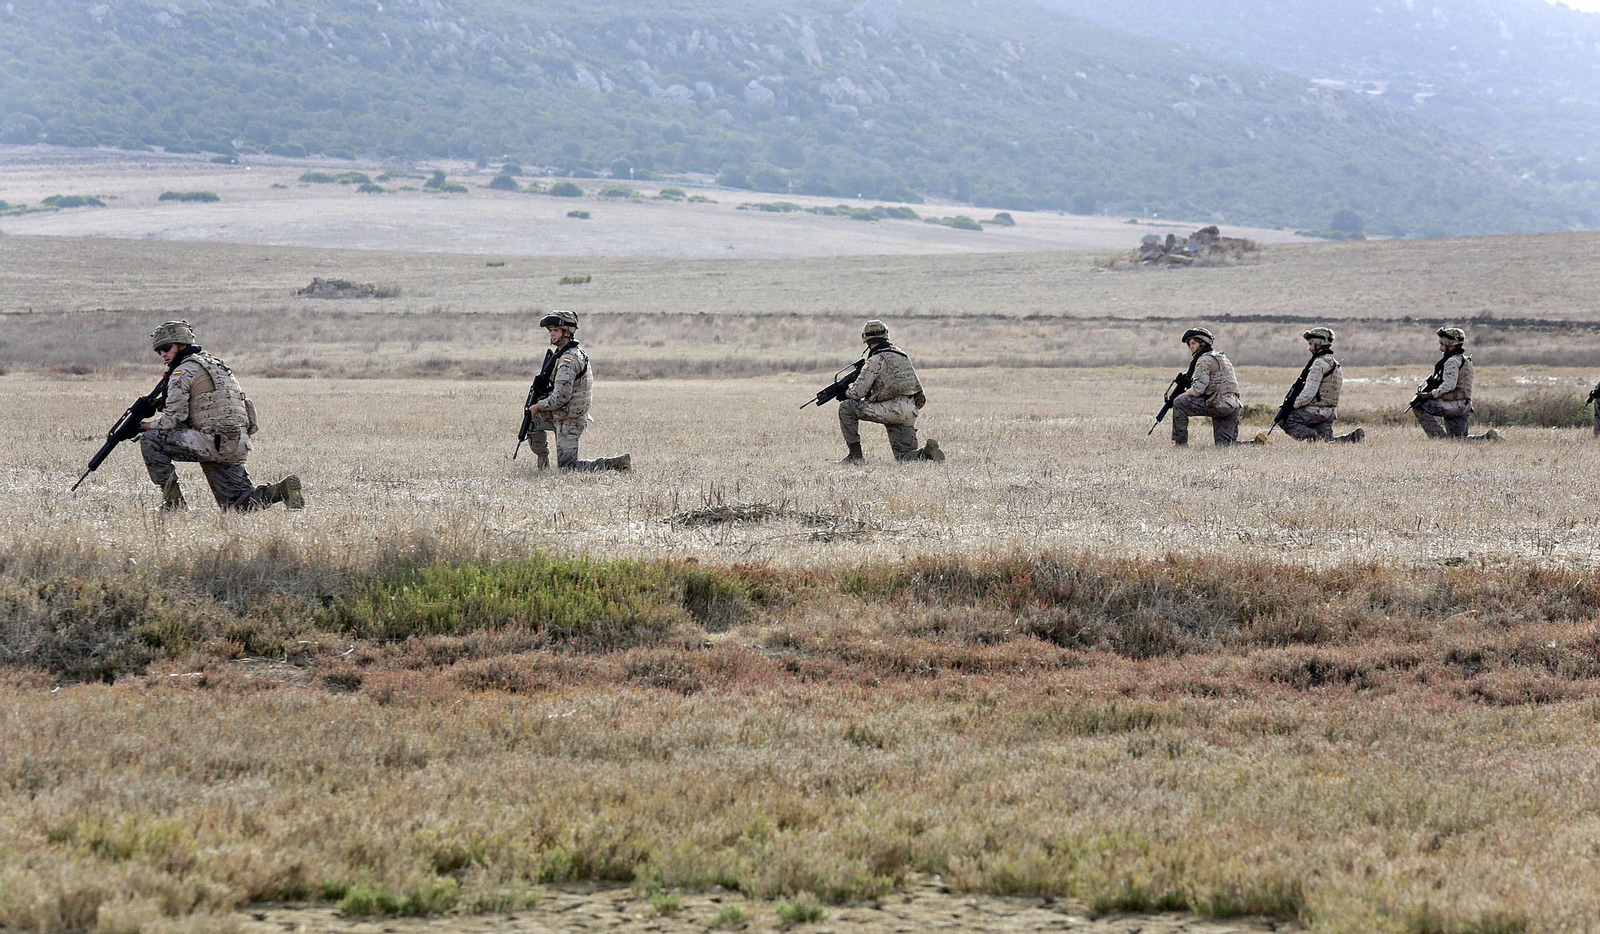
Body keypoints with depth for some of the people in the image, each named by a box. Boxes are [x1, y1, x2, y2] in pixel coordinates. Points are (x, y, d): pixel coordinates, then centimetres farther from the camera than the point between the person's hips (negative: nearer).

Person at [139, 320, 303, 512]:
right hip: (237, 446, 9)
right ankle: (283, 489, -7)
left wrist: (147, 426, 10)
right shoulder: (214, 364, 25)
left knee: (149, 440, -4)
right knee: (238, 503, 13)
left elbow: (173, 419, -8)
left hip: (215, 442, -9)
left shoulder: (184, 371, -3)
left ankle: (173, 501, -2)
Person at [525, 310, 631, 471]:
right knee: (533, 420, 26)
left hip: (568, 421, -10)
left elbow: (560, 398, -27)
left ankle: (617, 463, -10)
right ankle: (543, 463, 31)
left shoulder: (568, 361, -24)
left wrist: (538, 406, -12)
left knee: (567, 466, -6)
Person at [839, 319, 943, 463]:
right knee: (904, 456, 14)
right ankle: (927, 453, -17)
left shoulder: (877, 360, -5)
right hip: (910, 412, 8)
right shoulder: (901, 355, 20)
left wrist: (846, 392, 16)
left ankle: (856, 455, 4)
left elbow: (858, 392, -6)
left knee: (846, 408, 4)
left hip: (892, 409, -8)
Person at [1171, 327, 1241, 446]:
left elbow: (1198, 388, -13)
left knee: (1179, 403, -6)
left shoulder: (1204, 359, -4)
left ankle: (1180, 442, -5)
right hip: (1233, 407, 9)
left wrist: (1182, 395, 0)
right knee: (1224, 445, 11)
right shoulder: (1221, 358, 27)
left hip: (1219, 404, -9)